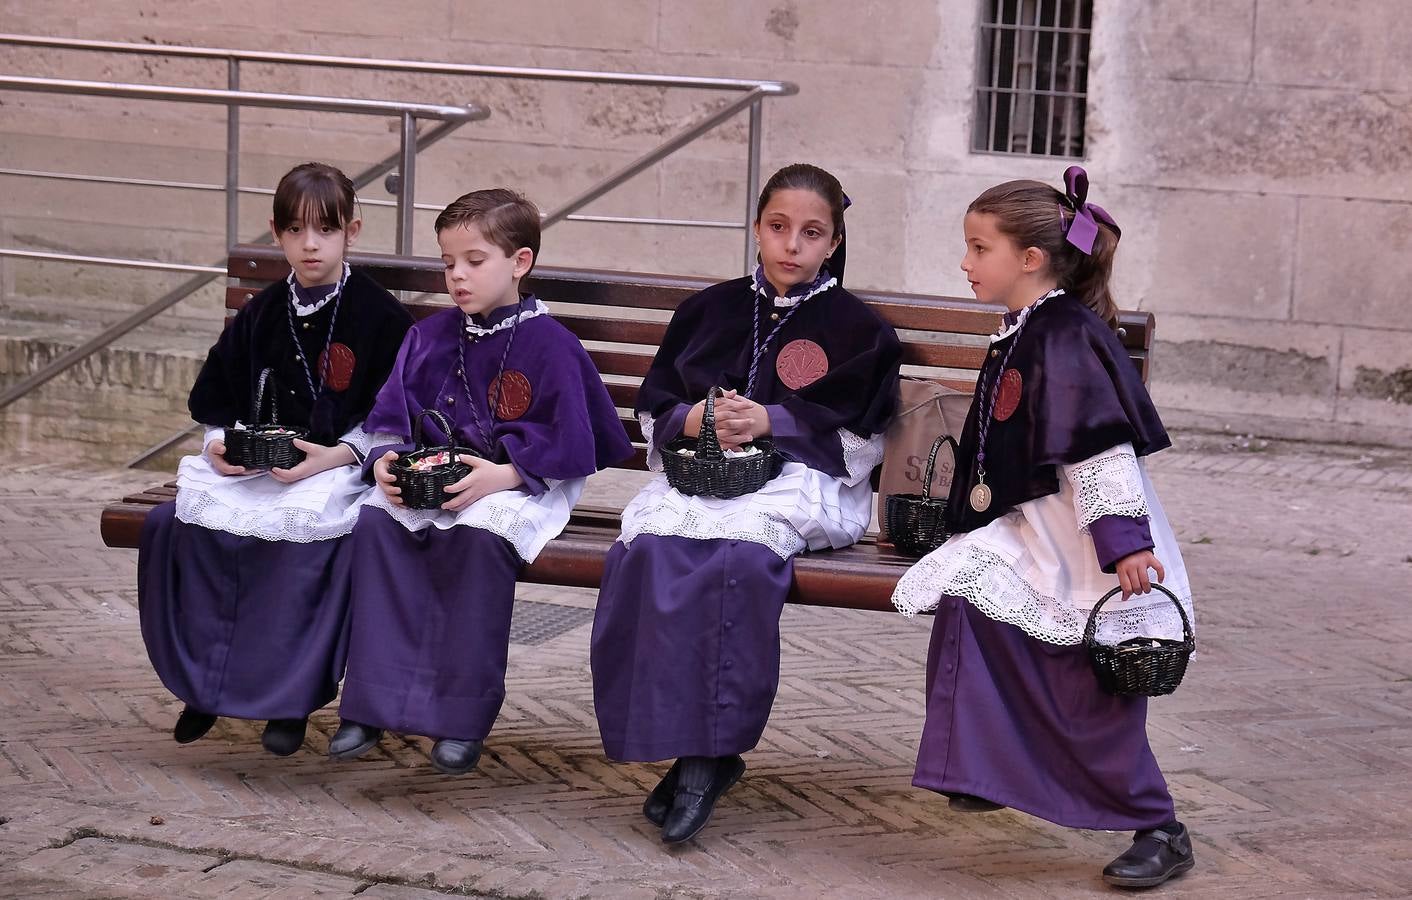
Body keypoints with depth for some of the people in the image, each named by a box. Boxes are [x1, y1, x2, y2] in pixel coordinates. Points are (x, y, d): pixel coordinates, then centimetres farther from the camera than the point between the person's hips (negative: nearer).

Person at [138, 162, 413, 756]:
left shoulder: (380, 316, -2)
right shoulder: (260, 316, 13)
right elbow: (216, 402, 20)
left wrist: (333, 456, -18)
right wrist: (221, 446, -1)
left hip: (339, 466, -5)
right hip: (251, 463, 5)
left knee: (300, 530, -36)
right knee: (174, 521, -21)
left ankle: (290, 699, -21)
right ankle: (203, 684, -8)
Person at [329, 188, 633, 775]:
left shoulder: (549, 345, -8)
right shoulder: (429, 338, 10)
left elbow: (569, 448, -12)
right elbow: (390, 419, 13)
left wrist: (501, 475, -22)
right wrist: (386, 461, -8)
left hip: (524, 485, -5)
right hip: (433, 479, 5)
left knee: (479, 535, -36)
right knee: (376, 522, -24)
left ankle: (462, 718, -27)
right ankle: (371, 705, -23)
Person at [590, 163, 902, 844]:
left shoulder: (856, 328, 10)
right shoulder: (709, 310, 20)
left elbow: (858, 438, 1)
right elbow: (653, 412, 20)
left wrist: (768, 421, -10)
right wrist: (696, 419, -3)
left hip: (801, 481, -3)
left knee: (738, 551, -36)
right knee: (650, 550, -30)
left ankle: (709, 748, -31)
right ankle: (674, 741, -29)